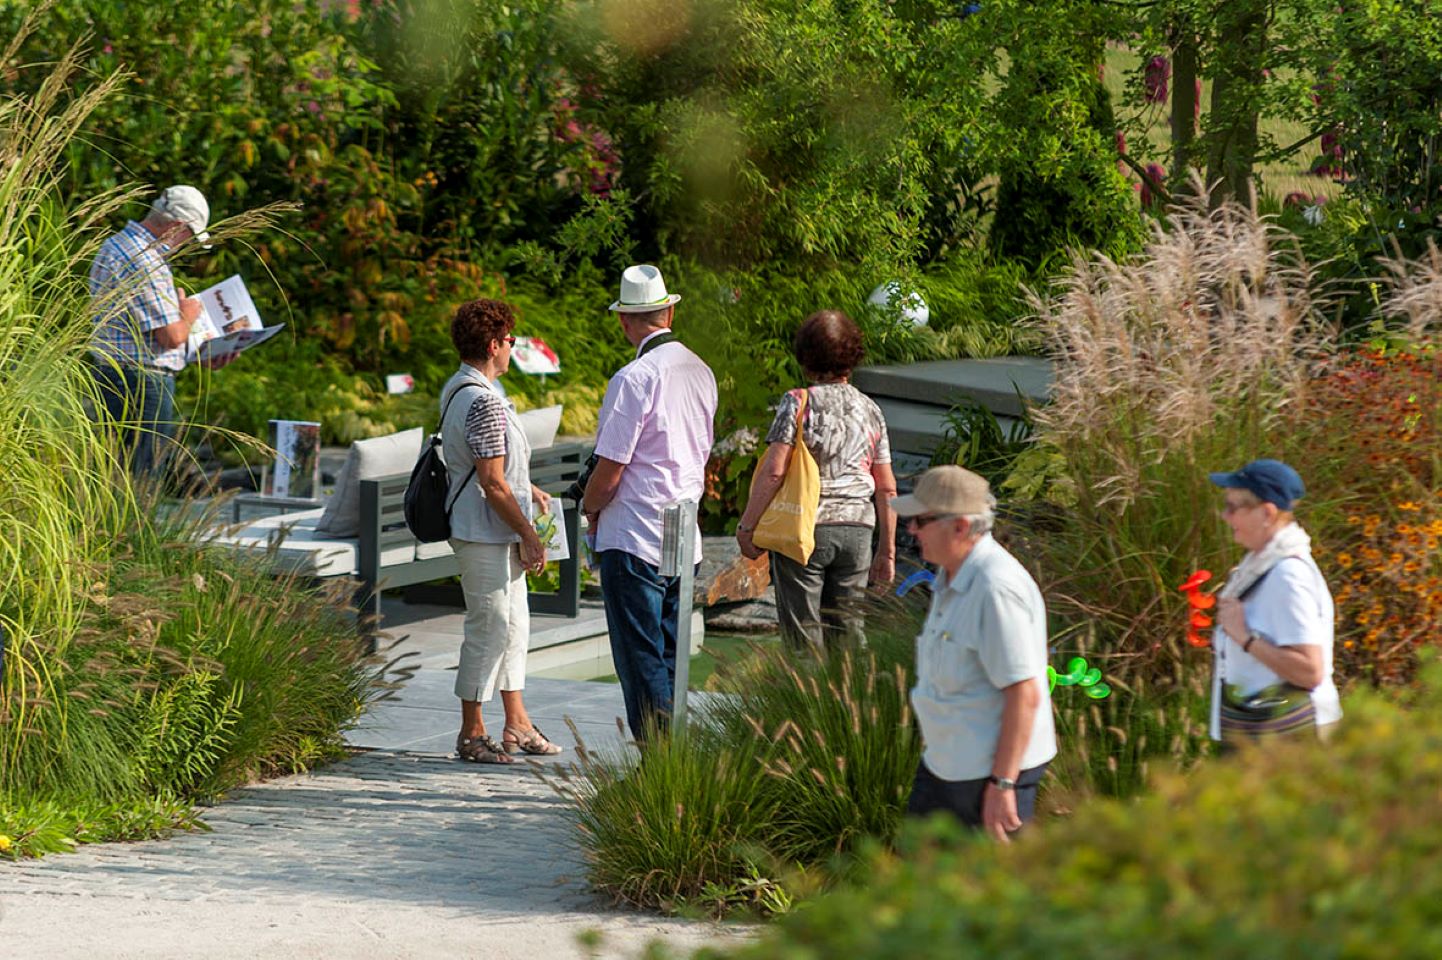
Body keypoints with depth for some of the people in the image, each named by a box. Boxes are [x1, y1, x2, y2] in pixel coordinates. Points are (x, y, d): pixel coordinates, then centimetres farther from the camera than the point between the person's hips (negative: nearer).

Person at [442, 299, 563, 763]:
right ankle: (472, 734, 5)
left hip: (497, 534, 11)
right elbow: (492, 484, -23)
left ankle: (517, 725, 25)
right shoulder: (484, 402, -22)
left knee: (514, 625, 17)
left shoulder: (456, 390, 11)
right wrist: (529, 534, -16)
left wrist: (528, 490, 29)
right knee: (490, 629, -3)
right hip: (486, 534, -11)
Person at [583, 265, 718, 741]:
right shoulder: (701, 372, 9)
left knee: (640, 659, -3)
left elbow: (609, 470, -16)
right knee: (669, 657, 13)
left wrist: (590, 506, 4)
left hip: (634, 539, -8)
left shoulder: (635, 378, -16)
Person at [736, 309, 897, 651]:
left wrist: (746, 526, -6)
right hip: (856, 527, 4)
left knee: (803, 633, -1)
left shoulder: (798, 403, -7)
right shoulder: (869, 410, 7)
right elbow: (886, 488, 8)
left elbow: (774, 472, -14)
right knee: (847, 630, 10)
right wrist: (887, 551, 15)